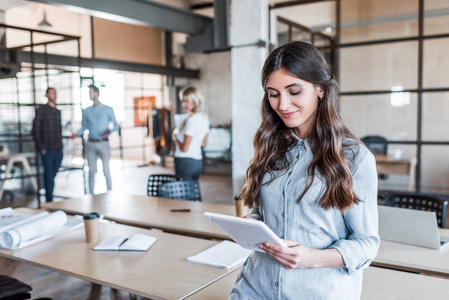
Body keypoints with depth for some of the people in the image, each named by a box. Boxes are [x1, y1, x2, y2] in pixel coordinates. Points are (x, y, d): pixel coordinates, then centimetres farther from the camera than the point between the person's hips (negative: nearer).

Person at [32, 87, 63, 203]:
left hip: (58, 150, 5)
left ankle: (50, 199, 19)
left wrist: (60, 144, 13)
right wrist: (41, 148, -9)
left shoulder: (57, 111, 16)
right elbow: (35, 130, -5)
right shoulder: (41, 110, -2)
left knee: (53, 175, 10)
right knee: (49, 177, -3)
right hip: (48, 151, -5)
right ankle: (49, 202, 3)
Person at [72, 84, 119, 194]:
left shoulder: (108, 110, 3)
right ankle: (91, 195, 13)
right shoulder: (86, 111, 12)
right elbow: (84, 126, 16)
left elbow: (116, 125, 4)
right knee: (91, 171, 5)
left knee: (106, 170, -4)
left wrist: (109, 131, -16)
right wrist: (77, 134, -3)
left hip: (103, 143, -3)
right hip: (91, 144, 3)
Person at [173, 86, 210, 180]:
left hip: (185, 161, -9)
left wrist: (176, 137, -1)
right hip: (198, 161, 9)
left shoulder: (191, 119, -17)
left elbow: (184, 148, -16)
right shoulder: (204, 117, 9)